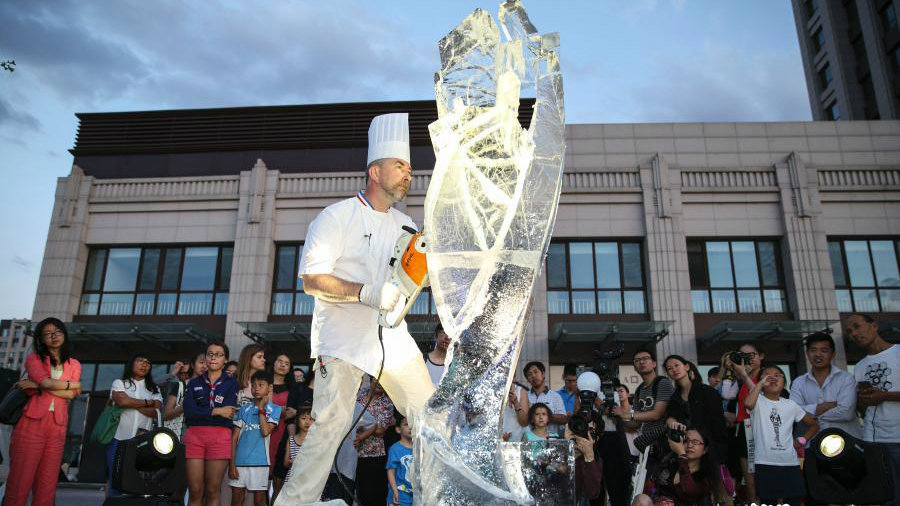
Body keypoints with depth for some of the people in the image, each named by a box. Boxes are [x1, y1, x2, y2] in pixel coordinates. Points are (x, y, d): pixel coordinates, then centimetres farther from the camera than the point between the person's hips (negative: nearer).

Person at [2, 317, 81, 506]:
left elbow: (71, 394, -1)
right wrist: (71, 384, 2)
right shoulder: (33, 358, 8)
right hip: (32, 422, -3)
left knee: (47, 484, 2)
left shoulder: (75, 365, 15)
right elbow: (47, 382, -11)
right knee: (20, 480, -5)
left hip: (57, 426, 3)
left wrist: (37, 386, -6)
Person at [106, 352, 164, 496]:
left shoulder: (154, 389, 15)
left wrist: (132, 404, -6)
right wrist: (148, 403, -1)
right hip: (119, 439, -1)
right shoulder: (119, 383, 9)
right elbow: (122, 401, -11)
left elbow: (157, 412, 0)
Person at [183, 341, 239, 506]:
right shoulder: (194, 383, 13)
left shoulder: (231, 383, 8)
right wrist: (216, 411, -8)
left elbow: (227, 413, -7)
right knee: (195, 491, 0)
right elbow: (189, 411, -3)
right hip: (194, 436, 2)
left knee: (212, 491, 3)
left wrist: (201, 412, -3)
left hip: (220, 437, -1)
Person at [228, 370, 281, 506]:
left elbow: (265, 431, -14)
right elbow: (234, 437, 6)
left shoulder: (274, 409, 0)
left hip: (259, 461, -3)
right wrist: (231, 463, 0)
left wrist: (261, 408, -9)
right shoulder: (244, 408, 8)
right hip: (239, 460, 3)